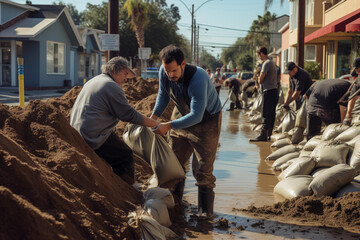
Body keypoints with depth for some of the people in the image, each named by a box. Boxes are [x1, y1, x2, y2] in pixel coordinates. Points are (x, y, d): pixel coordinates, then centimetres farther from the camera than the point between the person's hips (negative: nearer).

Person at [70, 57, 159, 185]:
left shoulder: (92, 81, 20)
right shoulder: (112, 86, -11)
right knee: (125, 155, 0)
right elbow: (130, 115, -12)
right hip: (94, 138, -10)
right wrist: (155, 124, -2)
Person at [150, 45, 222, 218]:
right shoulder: (164, 72, -18)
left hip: (206, 121, -6)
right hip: (181, 116, 6)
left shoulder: (197, 79, -37)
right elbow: (163, 94, 4)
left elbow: (196, 116, -36)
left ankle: (206, 212, 6)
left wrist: (168, 126, -38)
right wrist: (154, 116, -8)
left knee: (202, 170, -7)